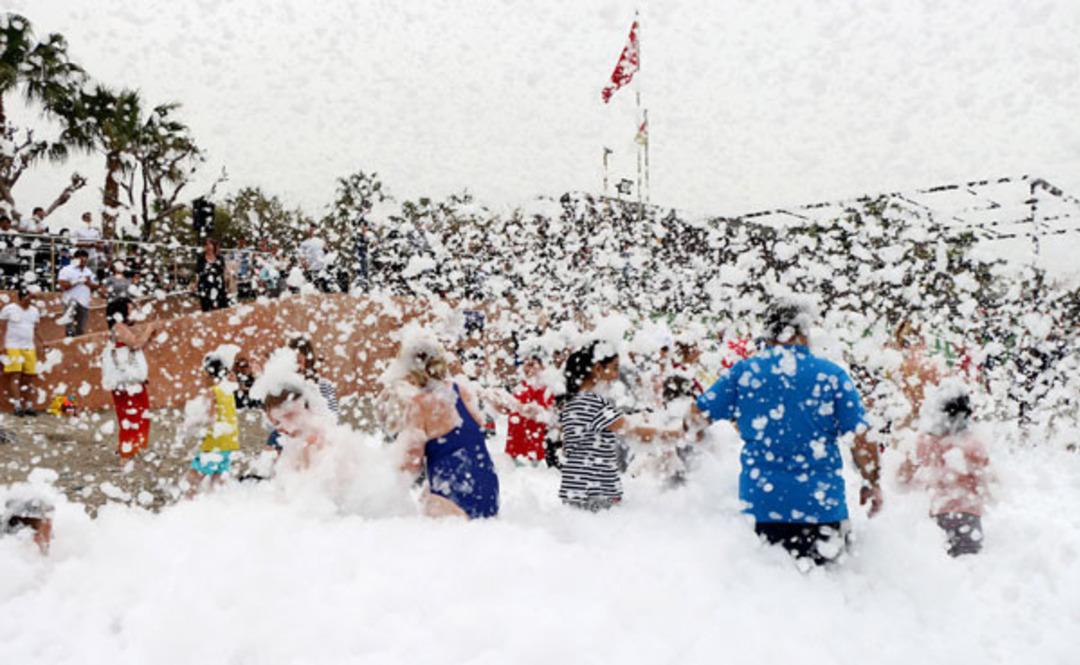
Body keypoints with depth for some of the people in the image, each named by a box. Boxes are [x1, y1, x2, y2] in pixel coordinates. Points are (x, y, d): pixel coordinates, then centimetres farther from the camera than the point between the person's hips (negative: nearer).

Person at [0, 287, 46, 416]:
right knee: (15, 376, -10)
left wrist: (41, 345, 15)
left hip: (29, 348, 5)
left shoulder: (34, 311, 15)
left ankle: (28, 406, 8)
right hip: (13, 347, -5)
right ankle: (17, 406, -13)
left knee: (27, 378, 3)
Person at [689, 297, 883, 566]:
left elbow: (697, 416, 4)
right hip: (821, 504, -1)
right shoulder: (832, 374, -3)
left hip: (759, 502, 1)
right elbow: (862, 439, -3)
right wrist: (872, 483, 11)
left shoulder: (744, 371, -1)